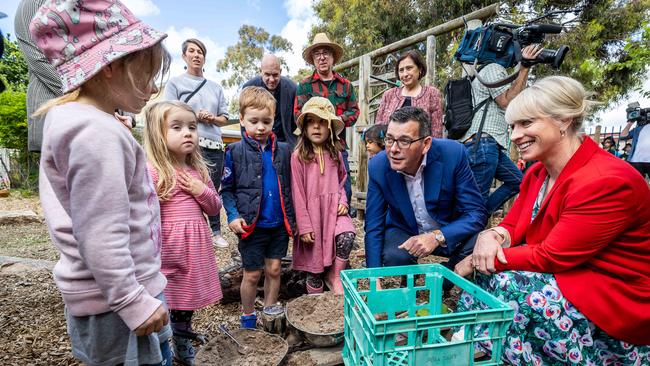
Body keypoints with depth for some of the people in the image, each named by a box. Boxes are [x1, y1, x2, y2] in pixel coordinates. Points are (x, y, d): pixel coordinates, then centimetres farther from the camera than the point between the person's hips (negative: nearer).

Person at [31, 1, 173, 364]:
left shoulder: (77, 118, 9)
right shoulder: (97, 133, -23)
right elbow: (101, 239, -26)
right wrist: (133, 303, -19)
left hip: (130, 288, 10)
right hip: (116, 303, -10)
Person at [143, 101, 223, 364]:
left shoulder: (199, 170, 7)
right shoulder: (152, 172, -14)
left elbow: (215, 208, 11)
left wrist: (201, 191, -8)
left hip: (196, 248, 7)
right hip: (169, 251, -6)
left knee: (186, 300, 22)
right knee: (162, 304, 7)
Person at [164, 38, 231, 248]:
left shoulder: (215, 87, 20)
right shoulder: (175, 83, 9)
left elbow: (225, 118, 17)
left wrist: (212, 118, -3)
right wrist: (195, 116, -9)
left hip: (214, 146, 4)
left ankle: (216, 232, 18)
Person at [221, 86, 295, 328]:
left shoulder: (283, 150, 3)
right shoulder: (235, 152, -5)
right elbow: (227, 189, -1)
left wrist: (293, 217, 7)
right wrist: (233, 215, -14)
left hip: (279, 224, 3)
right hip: (252, 225, -2)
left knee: (274, 269, 13)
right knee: (252, 274, 10)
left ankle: (270, 310, 35)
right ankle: (248, 317, 31)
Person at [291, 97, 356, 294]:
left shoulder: (335, 153, 5)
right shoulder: (298, 156, -9)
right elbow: (297, 193, -10)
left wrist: (342, 200, -4)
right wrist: (304, 226, -12)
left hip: (333, 208, 3)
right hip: (311, 211, -3)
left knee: (347, 236, -24)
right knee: (313, 259, 7)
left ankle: (335, 276, 1)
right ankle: (315, 294, 31)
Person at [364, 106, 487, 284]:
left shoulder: (453, 154, -24)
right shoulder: (377, 166, -20)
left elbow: (476, 213, -20)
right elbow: (374, 227, -13)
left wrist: (437, 237, -37)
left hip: (448, 231, 0)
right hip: (404, 231, 1)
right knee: (393, 256, -30)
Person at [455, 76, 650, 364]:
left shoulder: (607, 182, -25)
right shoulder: (538, 173, 2)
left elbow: (550, 257, -26)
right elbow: (512, 226, 6)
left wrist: (480, 259, -19)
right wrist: (491, 237, -18)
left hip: (622, 313, -8)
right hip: (567, 283, 8)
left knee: (505, 284, -26)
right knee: (491, 274, -10)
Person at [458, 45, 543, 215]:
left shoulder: (497, 70, 27)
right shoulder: (494, 68, -5)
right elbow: (507, 102, -12)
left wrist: (525, 67, 26)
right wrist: (525, 67, -10)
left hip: (492, 144, 11)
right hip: (483, 142, -11)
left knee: (517, 181, 16)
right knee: (478, 197, -9)